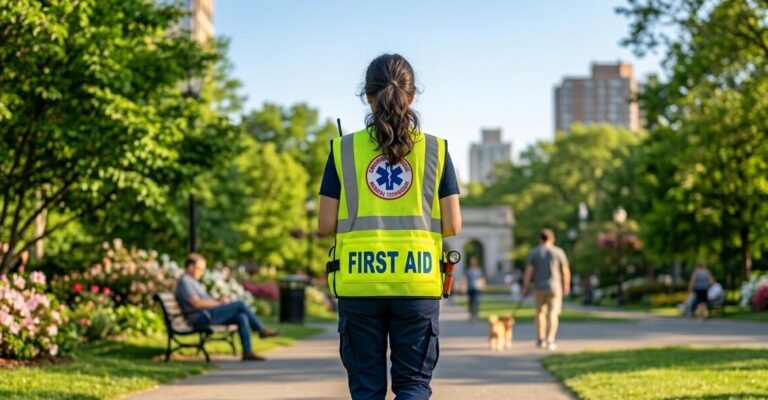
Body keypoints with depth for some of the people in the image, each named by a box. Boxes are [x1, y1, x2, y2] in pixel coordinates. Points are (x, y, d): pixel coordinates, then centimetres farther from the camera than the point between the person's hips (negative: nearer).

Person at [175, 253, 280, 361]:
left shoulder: (192, 282, 26)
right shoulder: (184, 281, -7)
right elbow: (196, 303, -19)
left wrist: (218, 300, 5)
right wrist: (218, 302, -12)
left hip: (207, 315, 10)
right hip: (201, 317, -10)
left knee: (241, 317, -9)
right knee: (239, 304, -16)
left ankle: (247, 352, -13)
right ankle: (261, 329, -1)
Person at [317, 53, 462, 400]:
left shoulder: (344, 149, 1)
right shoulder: (435, 150, 1)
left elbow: (325, 225, 0)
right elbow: (452, 226, 1)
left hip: (358, 283, 0)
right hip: (417, 281, 0)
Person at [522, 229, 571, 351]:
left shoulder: (534, 252, -1)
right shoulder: (558, 252, -2)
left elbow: (529, 271, -6)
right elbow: (566, 271, -1)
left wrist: (525, 287, -2)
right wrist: (566, 285, 12)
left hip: (539, 287, 1)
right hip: (554, 287, -1)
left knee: (540, 312, 17)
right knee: (552, 314, -3)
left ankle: (541, 340, 19)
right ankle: (550, 341, -14)